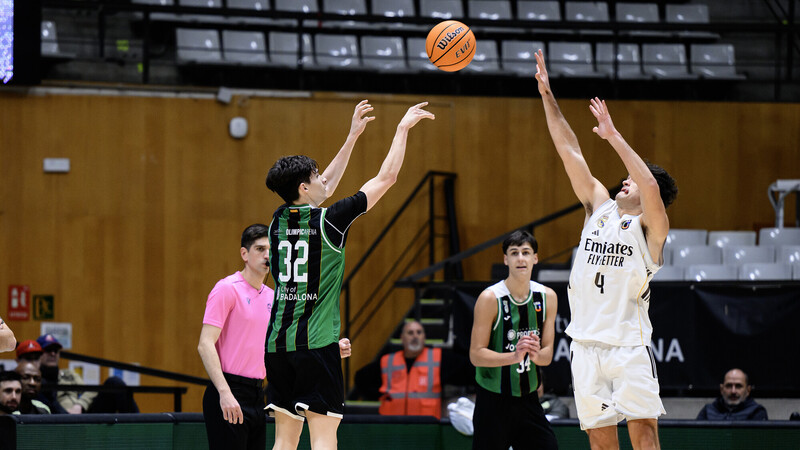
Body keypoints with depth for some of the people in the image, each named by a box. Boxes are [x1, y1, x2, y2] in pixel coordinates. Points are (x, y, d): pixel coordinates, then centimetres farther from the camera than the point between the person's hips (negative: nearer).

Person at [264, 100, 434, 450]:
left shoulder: (280, 220, 9)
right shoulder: (328, 221, -8)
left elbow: (325, 186, 28)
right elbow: (386, 177, 0)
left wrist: (353, 136, 32)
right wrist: (403, 128, 12)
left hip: (277, 342, 7)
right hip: (316, 342, -7)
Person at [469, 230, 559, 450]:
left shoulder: (547, 297, 2)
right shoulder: (489, 298, -12)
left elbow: (548, 355, 4)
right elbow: (476, 355, -14)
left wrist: (536, 354, -20)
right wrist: (514, 356, -29)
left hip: (528, 399, 4)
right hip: (493, 401, -4)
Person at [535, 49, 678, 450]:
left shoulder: (650, 227, 0)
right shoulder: (599, 208, 15)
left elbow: (651, 185, -21)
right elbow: (570, 152, 13)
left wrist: (613, 136, -20)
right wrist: (547, 95, 9)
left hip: (629, 343, -5)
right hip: (587, 342, 5)